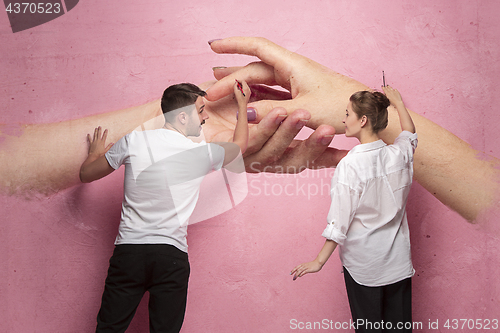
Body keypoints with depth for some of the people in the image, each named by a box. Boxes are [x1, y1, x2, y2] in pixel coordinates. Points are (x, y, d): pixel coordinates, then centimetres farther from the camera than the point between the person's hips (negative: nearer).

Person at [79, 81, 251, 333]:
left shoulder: (135, 141, -3)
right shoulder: (202, 153, -3)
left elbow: (86, 174, 10)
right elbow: (240, 144, 21)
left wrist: (95, 153, 33)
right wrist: (242, 105, 36)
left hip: (129, 250, 1)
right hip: (172, 256, -1)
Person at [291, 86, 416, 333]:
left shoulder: (350, 165, -19)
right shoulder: (399, 154, -4)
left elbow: (339, 220, -18)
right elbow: (410, 135, 22)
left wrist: (320, 260, -11)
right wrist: (398, 103, 35)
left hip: (363, 264, -5)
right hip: (399, 261, 5)